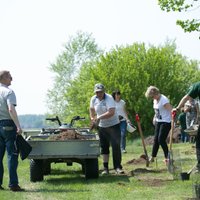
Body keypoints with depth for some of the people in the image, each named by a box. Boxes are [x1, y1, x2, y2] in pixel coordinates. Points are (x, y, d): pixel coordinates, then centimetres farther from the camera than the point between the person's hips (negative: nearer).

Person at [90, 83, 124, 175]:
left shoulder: (109, 98, -20)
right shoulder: (93, 99, -2)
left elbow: (111, 112, -34)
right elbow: (92, 109, 21)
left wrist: (100, 117, -36)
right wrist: (92, 118, 11)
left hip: (113, 125, -5)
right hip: (101, 126, 5)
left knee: (116, 146, -9)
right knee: (104, 147, 7)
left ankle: (118, 167, -4)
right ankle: (105, 168, 12)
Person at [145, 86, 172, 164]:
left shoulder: (164, 100, -19)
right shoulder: (155, 100, 9)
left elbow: (170, 110, -25)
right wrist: (155, 118, 16)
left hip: (166, 122, -8)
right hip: (158, 122, 9)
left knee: (161, 139, -12)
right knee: (156, 139, 9)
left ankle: (167, 157, 0)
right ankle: (152, 157, 16)